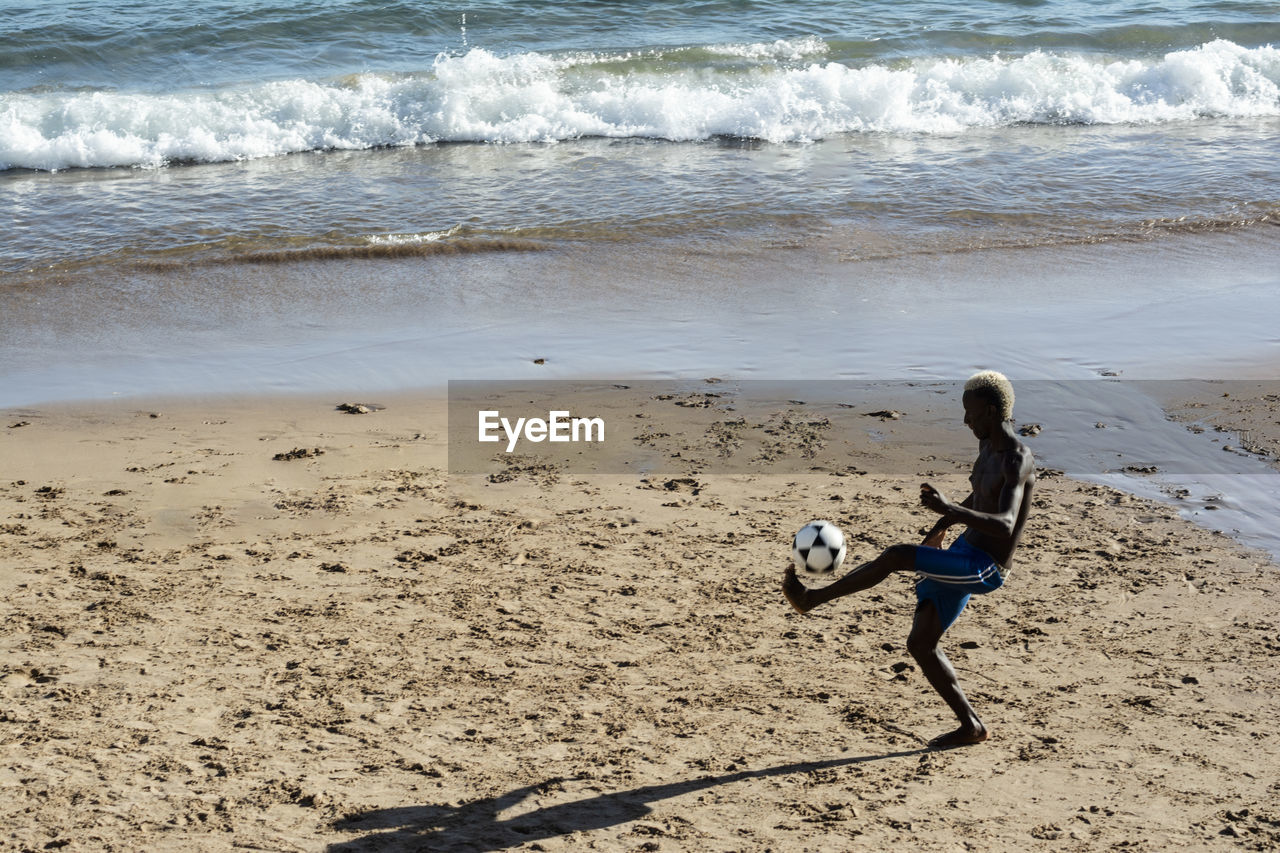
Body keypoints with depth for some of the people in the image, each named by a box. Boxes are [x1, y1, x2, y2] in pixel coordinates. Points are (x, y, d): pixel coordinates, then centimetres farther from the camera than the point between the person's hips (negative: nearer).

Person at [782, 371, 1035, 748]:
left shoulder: (1017, 461, -23)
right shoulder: (988, 446, 8)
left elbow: (1005, 526, -37)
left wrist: (951, 510, -52)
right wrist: (939, 529, 35)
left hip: (984, 569, -10)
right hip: (963, 552, 10)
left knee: (895, 557, -24)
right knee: (920, 643, 8)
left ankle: (813, 598, -11)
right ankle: (971, 726, 15)